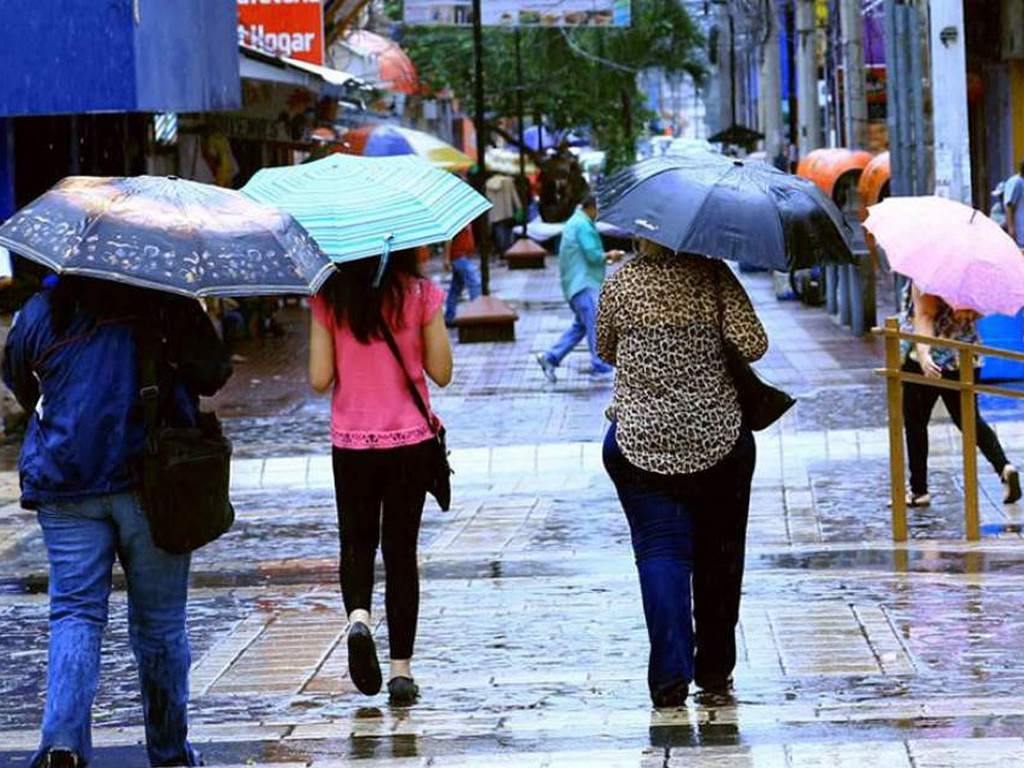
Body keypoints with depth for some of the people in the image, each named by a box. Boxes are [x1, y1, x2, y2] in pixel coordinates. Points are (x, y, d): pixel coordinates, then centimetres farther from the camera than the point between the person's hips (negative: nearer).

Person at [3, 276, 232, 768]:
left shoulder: (42, 311, 2)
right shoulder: (169, 306, -4)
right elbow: (212, 375, 0)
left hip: (64, 484, 1)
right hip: (151, 483, -1)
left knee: (74, 613, 2)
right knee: (159, 620, 10)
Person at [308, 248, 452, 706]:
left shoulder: (329, 298, -5)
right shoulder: (420, 294, -7)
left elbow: (319, 379, -5)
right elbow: (441, 373, -3)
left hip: (351, 442, 0)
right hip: (409, 439, 0)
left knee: (357, 542, 18)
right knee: (401, 549, 10)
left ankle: (358, 616, -13)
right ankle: (401, 668, 7)